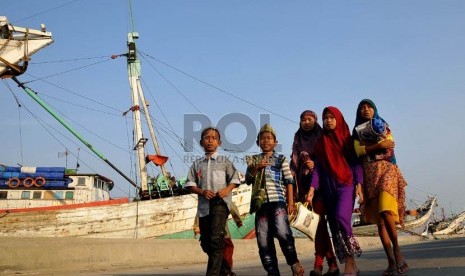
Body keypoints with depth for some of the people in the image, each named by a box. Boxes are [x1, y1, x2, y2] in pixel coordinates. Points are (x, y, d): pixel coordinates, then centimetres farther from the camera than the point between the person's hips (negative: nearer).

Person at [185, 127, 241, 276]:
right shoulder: (197, 163, 13)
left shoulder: (224, 160, 8)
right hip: (204, 205, 4)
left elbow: (235, 179, 8)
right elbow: (190, 184, 9)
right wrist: (202, 192, -9)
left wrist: (227, 189, -11)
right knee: (205, 242, 9)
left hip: (220, 202, -4)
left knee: (216, 238, -19)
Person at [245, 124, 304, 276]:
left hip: (278, 201, -3)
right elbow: (248, 180, 9)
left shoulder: (281, 159, 9)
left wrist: (290, 202, -3)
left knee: (282, 232, -22)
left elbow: (289, 181, 5)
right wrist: (256, 168, -8)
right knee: (263, 239, 1)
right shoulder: (254, 160, 16)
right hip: (261, 203, 3)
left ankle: (294, 261, 2)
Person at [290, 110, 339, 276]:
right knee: (322, 221, -1)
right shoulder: (298, 140, 15)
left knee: (322, 220, -13)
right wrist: (293, 185, 1)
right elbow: (294, 164, 11)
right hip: (307, 183, 3)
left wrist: (316, 164, -17)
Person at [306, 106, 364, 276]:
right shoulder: (320, 142, 13)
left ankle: (350, 261, -13)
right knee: (334, 225, 0)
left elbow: (356, 162, 4)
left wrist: (359, 184, -8)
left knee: (341, 217, -24)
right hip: (328, 187, 3)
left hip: (346, 184, -3)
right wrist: (312, 188, -5)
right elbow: (317, 167, 7)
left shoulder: (347, 139, 8)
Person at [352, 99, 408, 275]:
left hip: (386, 170, -2)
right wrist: (379, 145, -12)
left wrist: (368, 146, -7)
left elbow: (390, 144, -3)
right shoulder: (357, 132, 17)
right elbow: (358, 150, -2)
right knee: (379, 219, -4)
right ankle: (391, 261, -4)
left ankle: (397, 251, -13)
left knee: (386, 211, -24)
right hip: (369, 174, 2)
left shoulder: (383, 126, 16)